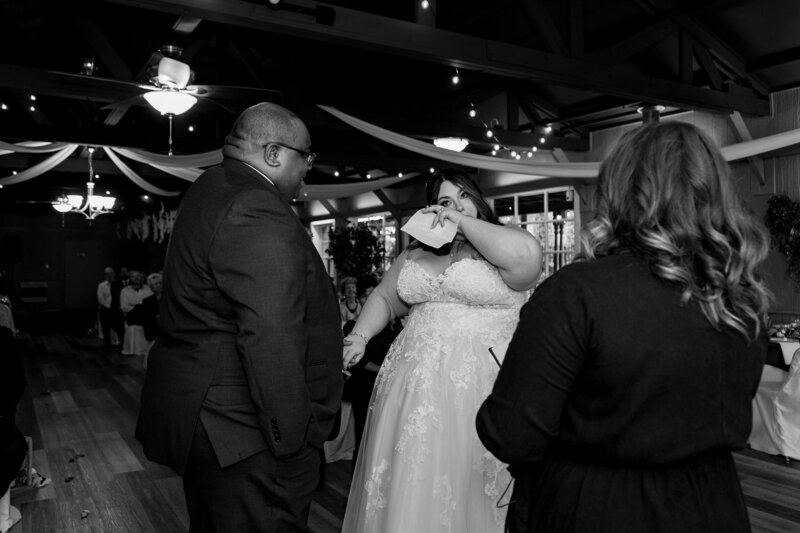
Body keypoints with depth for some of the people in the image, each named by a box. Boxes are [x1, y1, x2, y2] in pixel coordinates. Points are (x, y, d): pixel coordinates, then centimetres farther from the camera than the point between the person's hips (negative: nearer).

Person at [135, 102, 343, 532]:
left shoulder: (211, 189, 12)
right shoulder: (258, 216, -22)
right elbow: (272, 341, -27)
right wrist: (293, 440, -20)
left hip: (198, 413, 11)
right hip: (245, 433, -11)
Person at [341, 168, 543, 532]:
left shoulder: (501, 247, -2)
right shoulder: (415, 252, 14)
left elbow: (527, 258, -23)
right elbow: (385, 298, 19)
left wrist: (463, 223, -13)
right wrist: (359, 337, 1)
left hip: (477, 388, -4)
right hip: (413, 385, 5)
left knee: (465, 484, 4)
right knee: (408, 483, 12)